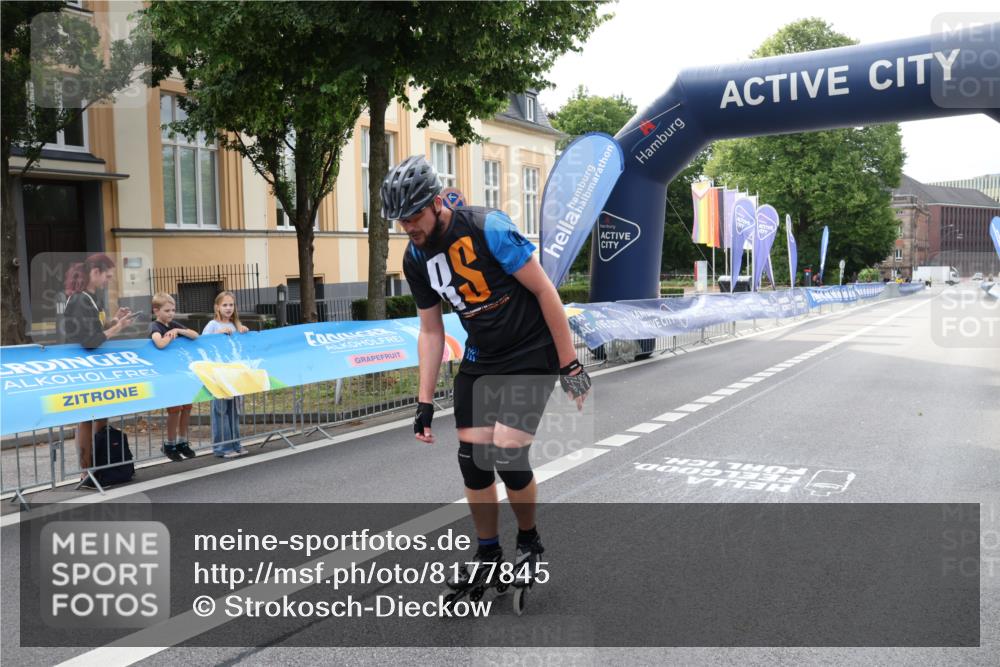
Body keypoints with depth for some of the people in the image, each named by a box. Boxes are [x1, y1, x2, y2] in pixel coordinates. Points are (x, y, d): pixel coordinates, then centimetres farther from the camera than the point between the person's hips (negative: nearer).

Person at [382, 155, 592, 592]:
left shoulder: (488, 228, -22)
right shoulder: (416, 259, -3)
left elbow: (545, 292, -17)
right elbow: (431, 331, 5)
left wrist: (569, 364, -16)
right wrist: (424, 401, 2)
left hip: (531, 355, -6)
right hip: (480, 359, 6)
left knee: (507, 455, -13)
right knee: (472, 458, 0)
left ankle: (529, 542, 14)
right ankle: (487, 553, 21)